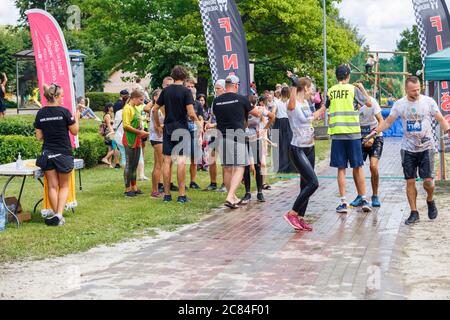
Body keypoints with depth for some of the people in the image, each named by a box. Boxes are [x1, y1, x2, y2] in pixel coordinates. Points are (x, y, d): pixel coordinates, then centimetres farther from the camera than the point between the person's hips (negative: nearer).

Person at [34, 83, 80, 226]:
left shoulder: (40, 113, 1)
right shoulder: (64, 112, -11)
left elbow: (39, 136, 4)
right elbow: (75, 131, -2)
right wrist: (76, 118, 13)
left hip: (47, 154, 3)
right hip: (63, 154, -3)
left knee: (52, 186, 8)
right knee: (64, 186, 9)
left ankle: (56, 215, 7)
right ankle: (59, 215, -6)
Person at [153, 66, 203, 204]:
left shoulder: (166, 90, 6)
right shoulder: (186, 91, -8)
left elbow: (155, 109, 8)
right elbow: (191, 113, -16)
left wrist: (157, 125, 20)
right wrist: (198, 123, 2)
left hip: (168, 129, 4)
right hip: (182, 129, -4)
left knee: (167, 160, 6)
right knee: (181, 161, -2)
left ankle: (167, 194, 10)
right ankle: (182, 195, -2)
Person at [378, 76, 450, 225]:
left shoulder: (429, 101, -3)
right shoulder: (399, 104, 1)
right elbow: (388, 122, 8)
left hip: (426, 148, -1)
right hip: (408, 149, 1)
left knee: (428, 181, -6)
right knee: (410, 182, 1)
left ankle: (430, 200, 26)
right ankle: (414, 213, 11)